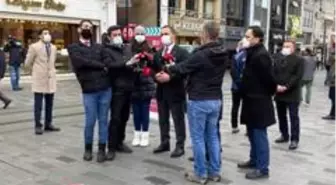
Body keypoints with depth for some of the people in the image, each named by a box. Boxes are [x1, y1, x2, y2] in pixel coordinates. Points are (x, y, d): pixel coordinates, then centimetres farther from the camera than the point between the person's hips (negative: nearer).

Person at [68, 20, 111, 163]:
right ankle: (88, 148, 22)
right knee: (90, 122, 1)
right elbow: (80, 62, -13)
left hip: (105, 89, 3)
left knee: (103, 121, 6)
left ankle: (102, 150, 16)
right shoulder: (74, 47, 5)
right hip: (89, 91, -3)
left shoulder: (99, 47, 17)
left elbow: (108, 63, 8)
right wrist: (100, 66, -7)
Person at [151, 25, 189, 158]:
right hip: (161, 92, 7)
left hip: (175, 92, -6)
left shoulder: (182, 52, -6)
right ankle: (164, 143, 27)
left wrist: (170, 77, -24)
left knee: (178, 120, 1)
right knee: (163, 120, 14)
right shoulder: (158, 54, 16)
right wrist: (156, 76, -10)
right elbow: (153, 70, 13)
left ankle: (180, 146, 9)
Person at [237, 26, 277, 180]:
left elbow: (268, 77, -18)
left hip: (259, 101, -10)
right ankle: (254, 160, 33)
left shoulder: (261, 55, -19)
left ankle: (262, 168, 6)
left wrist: (273, 90, -3)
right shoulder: (253, 53, 13)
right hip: (252, 99, 10)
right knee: (252, 133, 19)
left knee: (259, 134, -3)